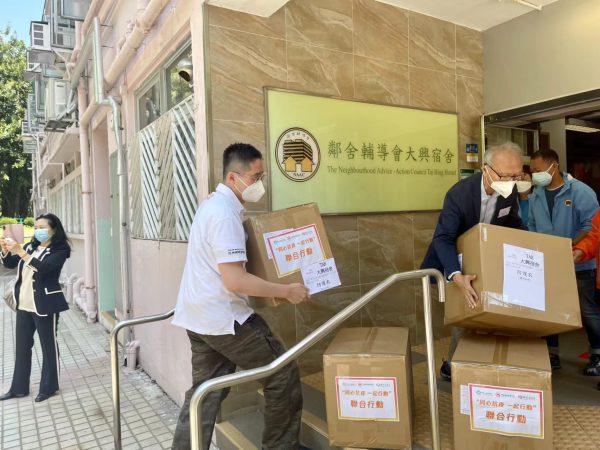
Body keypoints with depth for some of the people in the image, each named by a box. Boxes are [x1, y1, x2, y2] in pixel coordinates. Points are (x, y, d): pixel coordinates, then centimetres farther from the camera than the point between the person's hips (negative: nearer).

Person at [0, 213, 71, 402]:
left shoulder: (59, 250, -11)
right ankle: (19, 387, 27)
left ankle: (49, 387, 17)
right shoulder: (30, 246, 10)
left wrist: (20, 251, -32)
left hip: (44, 305, -7)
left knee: (48, 345, 5)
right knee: (22, 346, 14)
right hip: (24, 304, 7)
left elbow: (43, 267, -27)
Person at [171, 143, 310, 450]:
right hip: (223, 318, -10)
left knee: (205, 392, 18)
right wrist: (287, 291, -18)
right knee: (283, 374, 4)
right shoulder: (225, 214, -22)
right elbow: (235, 280, -27)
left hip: (199, 315, 10)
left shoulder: (214, 204, 11)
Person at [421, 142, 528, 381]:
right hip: (455, 261, -6)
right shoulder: (459, 193, -32)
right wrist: (458, 278, -51)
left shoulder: (510, 192, -13)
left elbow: (514, 226, 6)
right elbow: (443, 238, -37)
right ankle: (452, 366, 15)